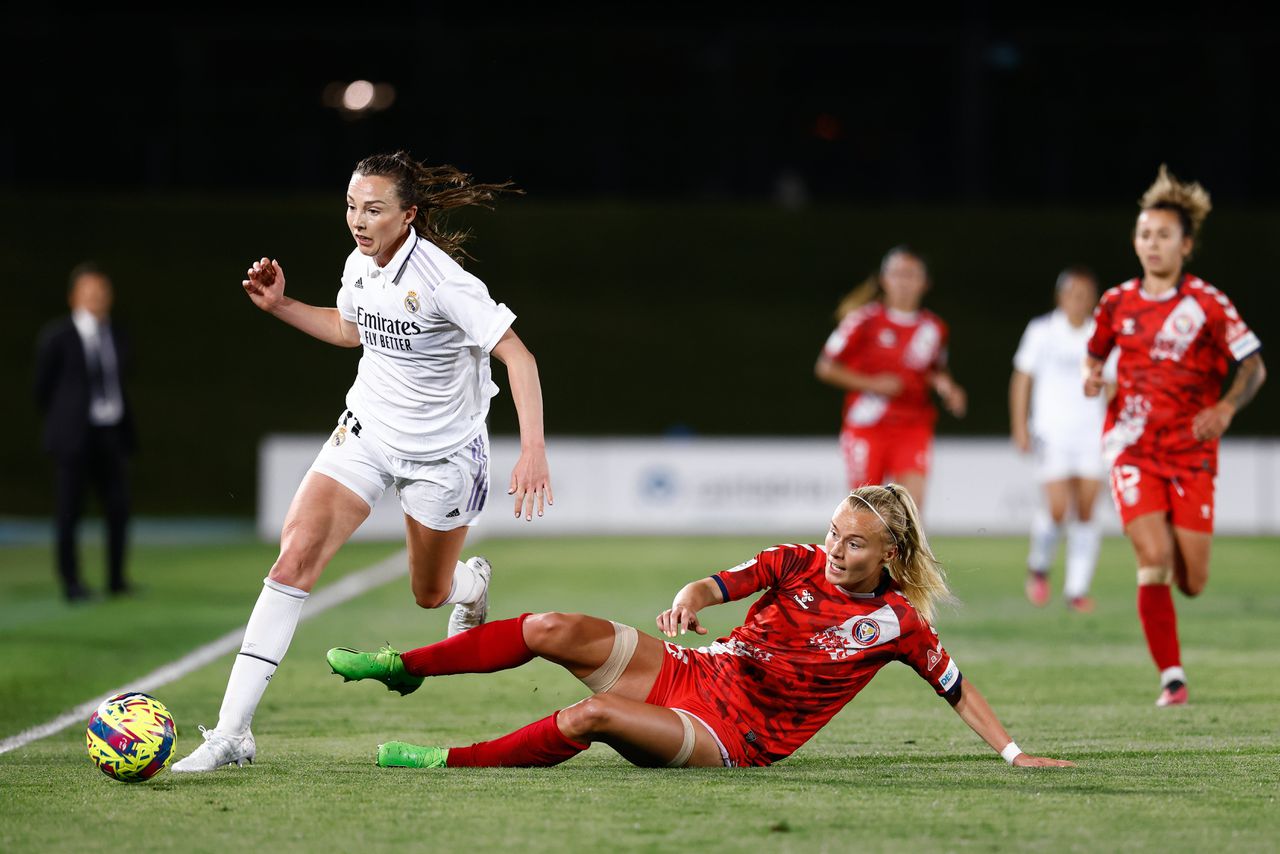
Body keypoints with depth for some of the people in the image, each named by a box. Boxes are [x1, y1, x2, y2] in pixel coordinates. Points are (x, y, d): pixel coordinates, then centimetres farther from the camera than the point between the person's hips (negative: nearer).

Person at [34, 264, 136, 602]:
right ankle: (70, 581, 6)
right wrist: (62, 424, 8)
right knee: (69, 509, -1)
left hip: (113, 433, 4)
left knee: (119, 508, 1)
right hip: (75, 435, -4)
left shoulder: (117, 336, 10)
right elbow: (43, 387, 2)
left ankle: (116, 579, 11)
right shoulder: (57, 336, -5)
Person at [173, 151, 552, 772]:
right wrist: (279, 305, 6)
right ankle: (231, 733, -19)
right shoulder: (359, 266, -5)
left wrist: (533, 451, -34)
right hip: (366, 434, 4)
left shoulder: (442, 279, -25)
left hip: (442, 453, -4)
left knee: (431, 594, 14)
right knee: (295, 556, -16)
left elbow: (519, 357, -25)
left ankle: (473, 584, 58)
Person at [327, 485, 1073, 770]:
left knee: (592, 716, -31)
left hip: (728, 739, -4)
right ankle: (404, 668, -2)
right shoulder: (797, 564, 1)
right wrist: (690, 601, -32)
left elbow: (957, 687, 1)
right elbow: (719, 584, -8)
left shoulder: (898, 623, -7)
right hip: (690, 672, 4)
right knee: (557, 630, -15)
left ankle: (452, 761, -22)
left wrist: (1012, 752, -6)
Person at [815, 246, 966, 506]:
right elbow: (826, 368, -4)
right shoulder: (865, 320, -5)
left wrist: (945, 386, 1)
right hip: (866, 425, -2)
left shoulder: (933, 328, 6)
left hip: (913, 428, 2)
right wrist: (872, 384, -14)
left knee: (914, 499, -17)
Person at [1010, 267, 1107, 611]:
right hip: (1052, 431, -2)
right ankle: (1038, 567, 15)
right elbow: (1022, 379, 5)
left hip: (1092, 433, 2)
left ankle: (1077, 589, 2)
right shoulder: (1042, 331, 2)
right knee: (1057, 509, -13)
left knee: (1085, 511, -4)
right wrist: (1020, 426, -1)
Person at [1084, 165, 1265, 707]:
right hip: (1133, 450, 1)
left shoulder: (1207, 304, -5)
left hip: (1191, 453, -1)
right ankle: (1171, 677, -12)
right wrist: (1092, 376, -1)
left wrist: (1226, 408, -20)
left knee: (1191, 581, -1)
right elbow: (1095, 354, 22)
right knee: (1153, 559, -19)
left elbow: (1253, 366, -2)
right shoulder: (1117, 303, 5)